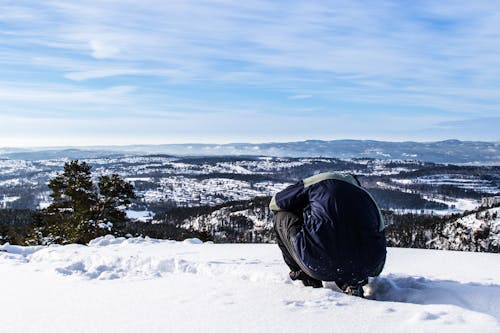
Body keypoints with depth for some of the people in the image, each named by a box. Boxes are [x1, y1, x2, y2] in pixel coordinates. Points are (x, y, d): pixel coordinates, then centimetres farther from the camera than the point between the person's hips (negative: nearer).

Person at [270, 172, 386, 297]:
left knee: (281, 216, 19)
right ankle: (351, 283, 12)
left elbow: (275, 203, 20)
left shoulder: (321, 181, 14)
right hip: (360, 273, 4)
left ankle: (308, 277, 13)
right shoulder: (371, 202, 23)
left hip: (317, 266, -4)